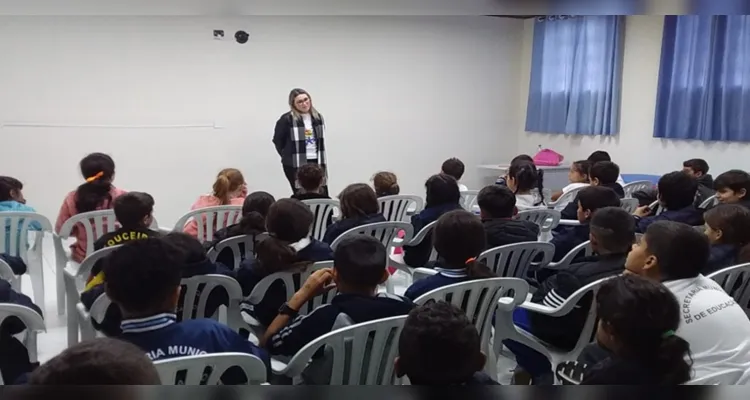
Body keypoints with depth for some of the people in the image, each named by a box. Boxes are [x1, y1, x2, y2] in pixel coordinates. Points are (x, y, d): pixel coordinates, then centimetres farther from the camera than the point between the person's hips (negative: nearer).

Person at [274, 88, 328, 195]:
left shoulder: (318, 117, 8)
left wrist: (321, 161, 13)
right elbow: (277, 140, -2)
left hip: (316, 162, 5)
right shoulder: (287, 119, -11)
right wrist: (288, 156, 1)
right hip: (295, 164, -5)